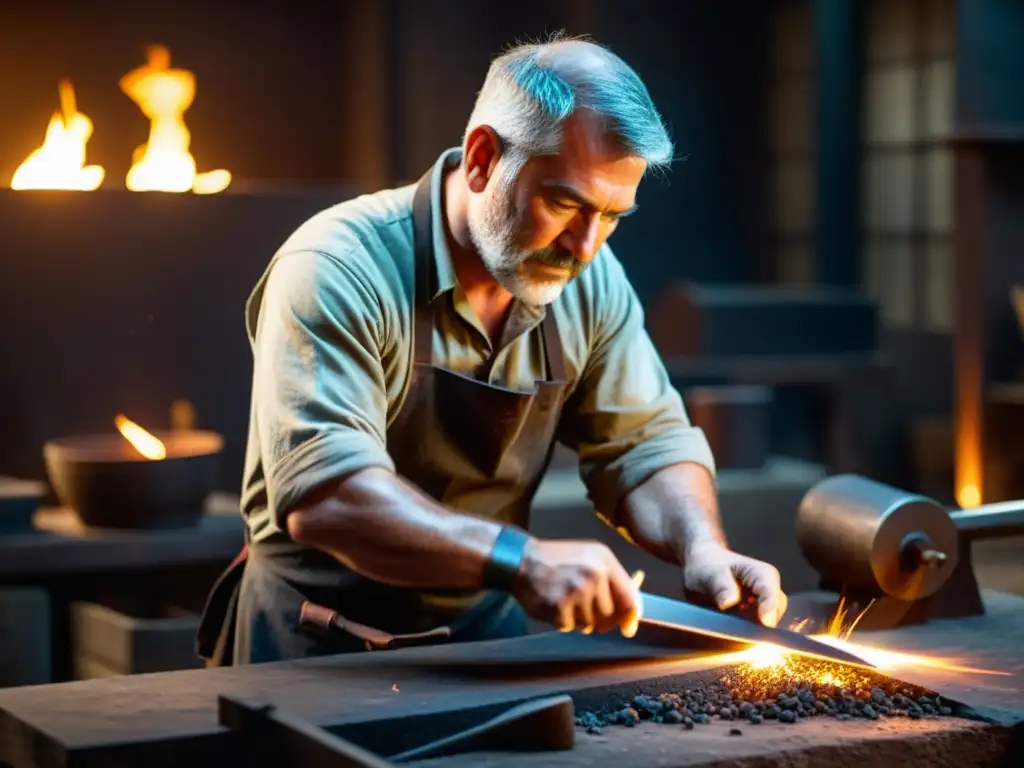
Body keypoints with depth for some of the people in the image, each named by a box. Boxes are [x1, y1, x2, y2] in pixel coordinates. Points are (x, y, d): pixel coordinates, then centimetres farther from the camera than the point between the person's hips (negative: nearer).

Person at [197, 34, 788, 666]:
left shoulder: (590, 282, 0)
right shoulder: (340, 272, -19)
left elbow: (645, 445, 7)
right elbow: (322, 494, -29)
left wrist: (702, 549, -13)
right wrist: (519, 560, -39)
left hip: (487, 625, 4)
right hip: (320, 650, -4)